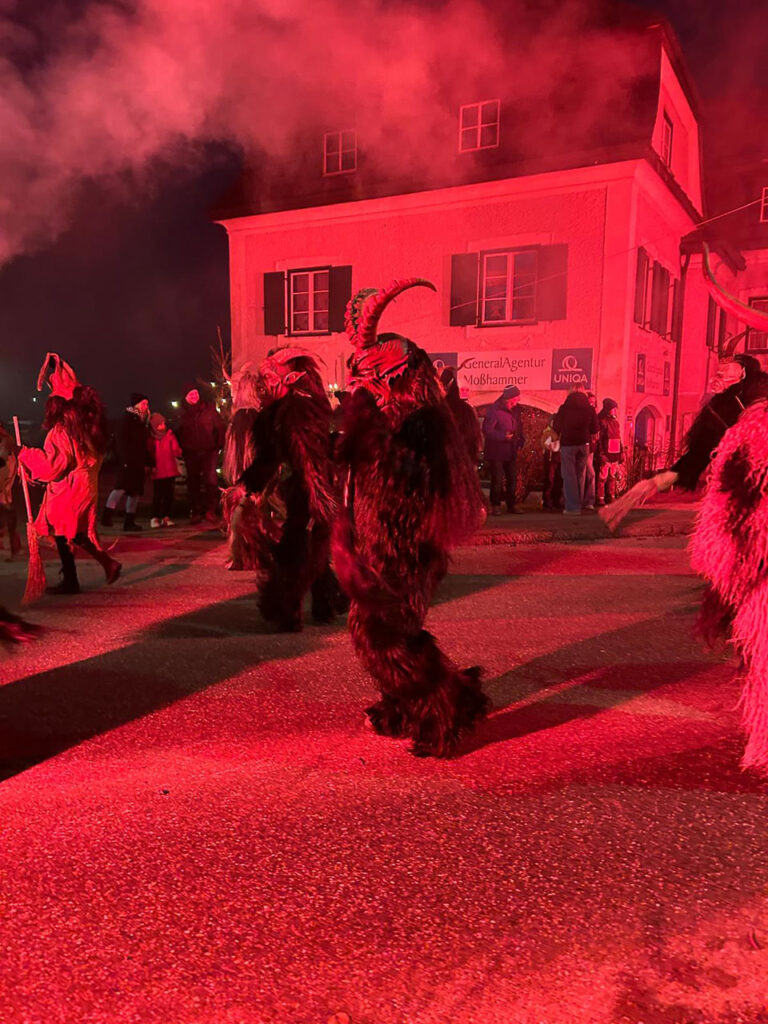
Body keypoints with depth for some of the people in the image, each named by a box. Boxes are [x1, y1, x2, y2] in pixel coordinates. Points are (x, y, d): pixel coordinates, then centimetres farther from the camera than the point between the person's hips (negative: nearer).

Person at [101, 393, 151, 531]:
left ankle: (130, 521, 9)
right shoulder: (127, 418, -4)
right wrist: (125, 460, -21)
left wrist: (146, 462, 16)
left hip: (138, 462, 8)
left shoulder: (142, 421, 19)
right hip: (128, 461, -8)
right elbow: (121, 440, -13)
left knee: (136, 491, 6)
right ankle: (107, 516, -15)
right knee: (122, 487, -18)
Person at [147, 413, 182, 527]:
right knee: (157, 495, -2)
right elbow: (149, 453, 6)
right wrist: (151, 466, -3)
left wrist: (178, 452, -21)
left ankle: (166, 517, 15)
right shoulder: (151, 438, 1)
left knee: (169, 494, 6)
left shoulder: (170, 435, 4)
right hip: (157, 471, -2)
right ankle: (155, 518, 5)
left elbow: (176, 449, 1)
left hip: (170, 470, 2)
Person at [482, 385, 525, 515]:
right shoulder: (494, 410, -13)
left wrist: (520, 442, 7)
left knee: (512, 479, 9)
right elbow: (487, 430, -18)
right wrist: (503, 436, -28)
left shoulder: (515, 410, 10)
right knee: (497, 480, -4)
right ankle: (495, 506, 6)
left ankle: (511, 504, 20)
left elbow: (519, 427, 21)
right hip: (496, 452, -7)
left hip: (511, 452, 7)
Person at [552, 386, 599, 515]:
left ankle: (572, 507, -4)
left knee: (569, 475, -1)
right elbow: (594, 429, 5)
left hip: (567, 444, -3)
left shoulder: (564, 408, -4)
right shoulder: (590, 409, 2)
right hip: (583, 444, 3)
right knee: (580, 475, 13)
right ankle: (579, 504, 19)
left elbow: (556, 427, 0)